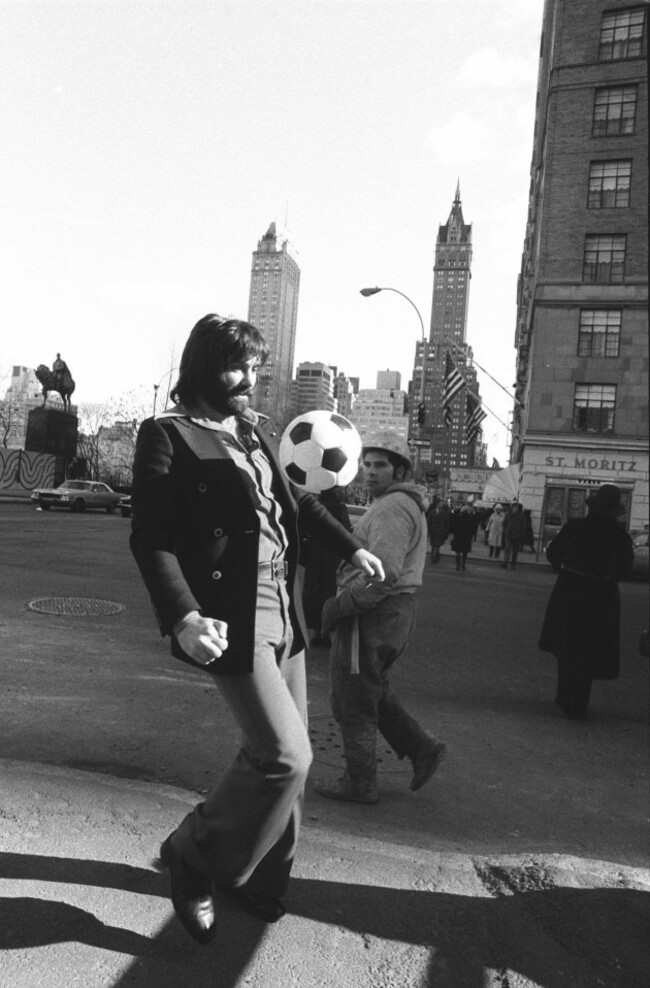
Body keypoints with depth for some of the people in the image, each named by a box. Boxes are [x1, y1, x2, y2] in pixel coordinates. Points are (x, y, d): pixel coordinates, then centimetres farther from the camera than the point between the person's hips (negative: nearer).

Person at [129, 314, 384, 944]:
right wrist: (183, 616, -28)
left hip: (283, 604, 8)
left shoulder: (257, 430, 13)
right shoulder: (167, 436, -7)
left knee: (282, 752, 14)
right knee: (285, 756, -10)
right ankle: (194, 857, 16)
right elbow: (151, 537, -15)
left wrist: (350, 547, 28)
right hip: (231, 613, -7)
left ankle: (257, 876, 36)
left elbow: (295, 501, 26)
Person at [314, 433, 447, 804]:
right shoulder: (408, 505, 18)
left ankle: (360, 783, 16)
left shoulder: (392, 507, -17)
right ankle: (422, 749, 25)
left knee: (353, 701, 3)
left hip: (373, 614, -10)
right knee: (375, 691, 24)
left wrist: (340, 604, -21)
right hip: (399, 609, 10)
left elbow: (383, 572, -28)